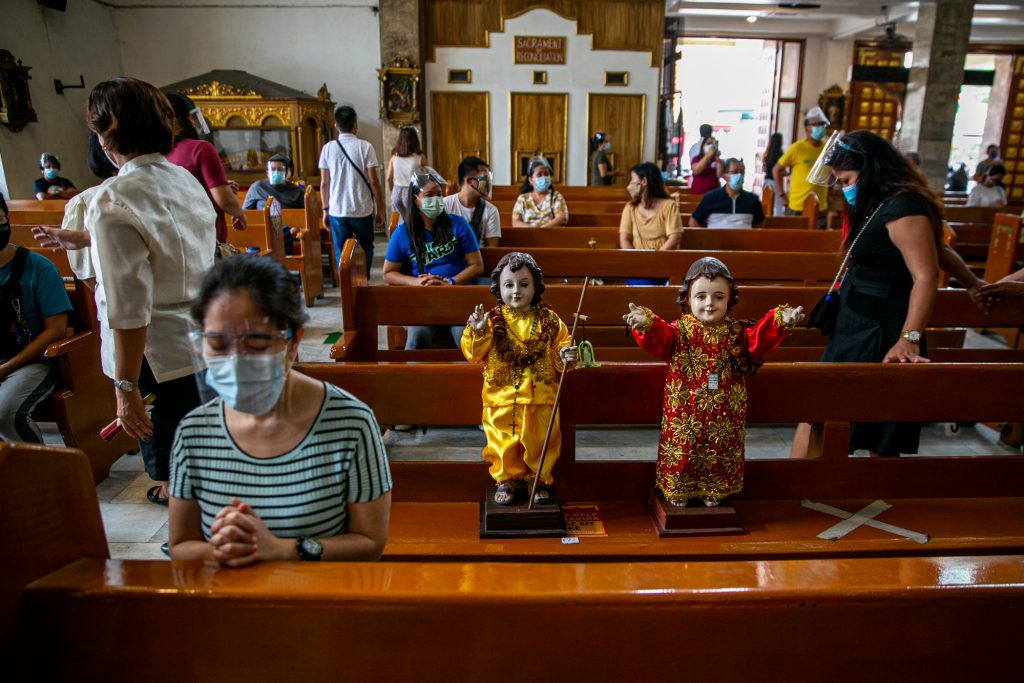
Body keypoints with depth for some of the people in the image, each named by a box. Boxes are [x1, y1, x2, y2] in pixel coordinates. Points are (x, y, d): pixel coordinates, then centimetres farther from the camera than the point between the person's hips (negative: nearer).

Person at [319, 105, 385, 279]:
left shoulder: (327, 148, 1)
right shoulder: (365, 147, -7)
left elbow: (324, 184, 3)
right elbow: (373, 182, -7)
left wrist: (325, 210, 13)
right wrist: (380, 210, 1)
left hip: (337, 211, 2)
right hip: (362, 211, -1)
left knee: (341, 253, 10)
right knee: (366, 250, 16)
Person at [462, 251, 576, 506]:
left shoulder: (549, 320, 0)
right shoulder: (493, 320, -2)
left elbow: (559, 354, 5)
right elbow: (475, 355, -2)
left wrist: (564, 357, -17)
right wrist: (477, 332, -17)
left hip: (540, 399, 0)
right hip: (502, 399, 0)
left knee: (540, 442, 11)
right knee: (504, 443, 11)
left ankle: (539, 480, 32)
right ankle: (507, 479, 32)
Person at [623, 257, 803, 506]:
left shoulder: (736, 333, 1)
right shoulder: (679, 331, -7)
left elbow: (759, 338, -12)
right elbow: (660, 337, -24)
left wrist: (780, 321, -31)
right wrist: (646, 323, -47)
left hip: (723, 414, 2)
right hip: (685, 412, -2)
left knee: (720, 453, 15)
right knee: (681, 451, 10)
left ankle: (714, 493, 34)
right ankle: (677, 491, 29)